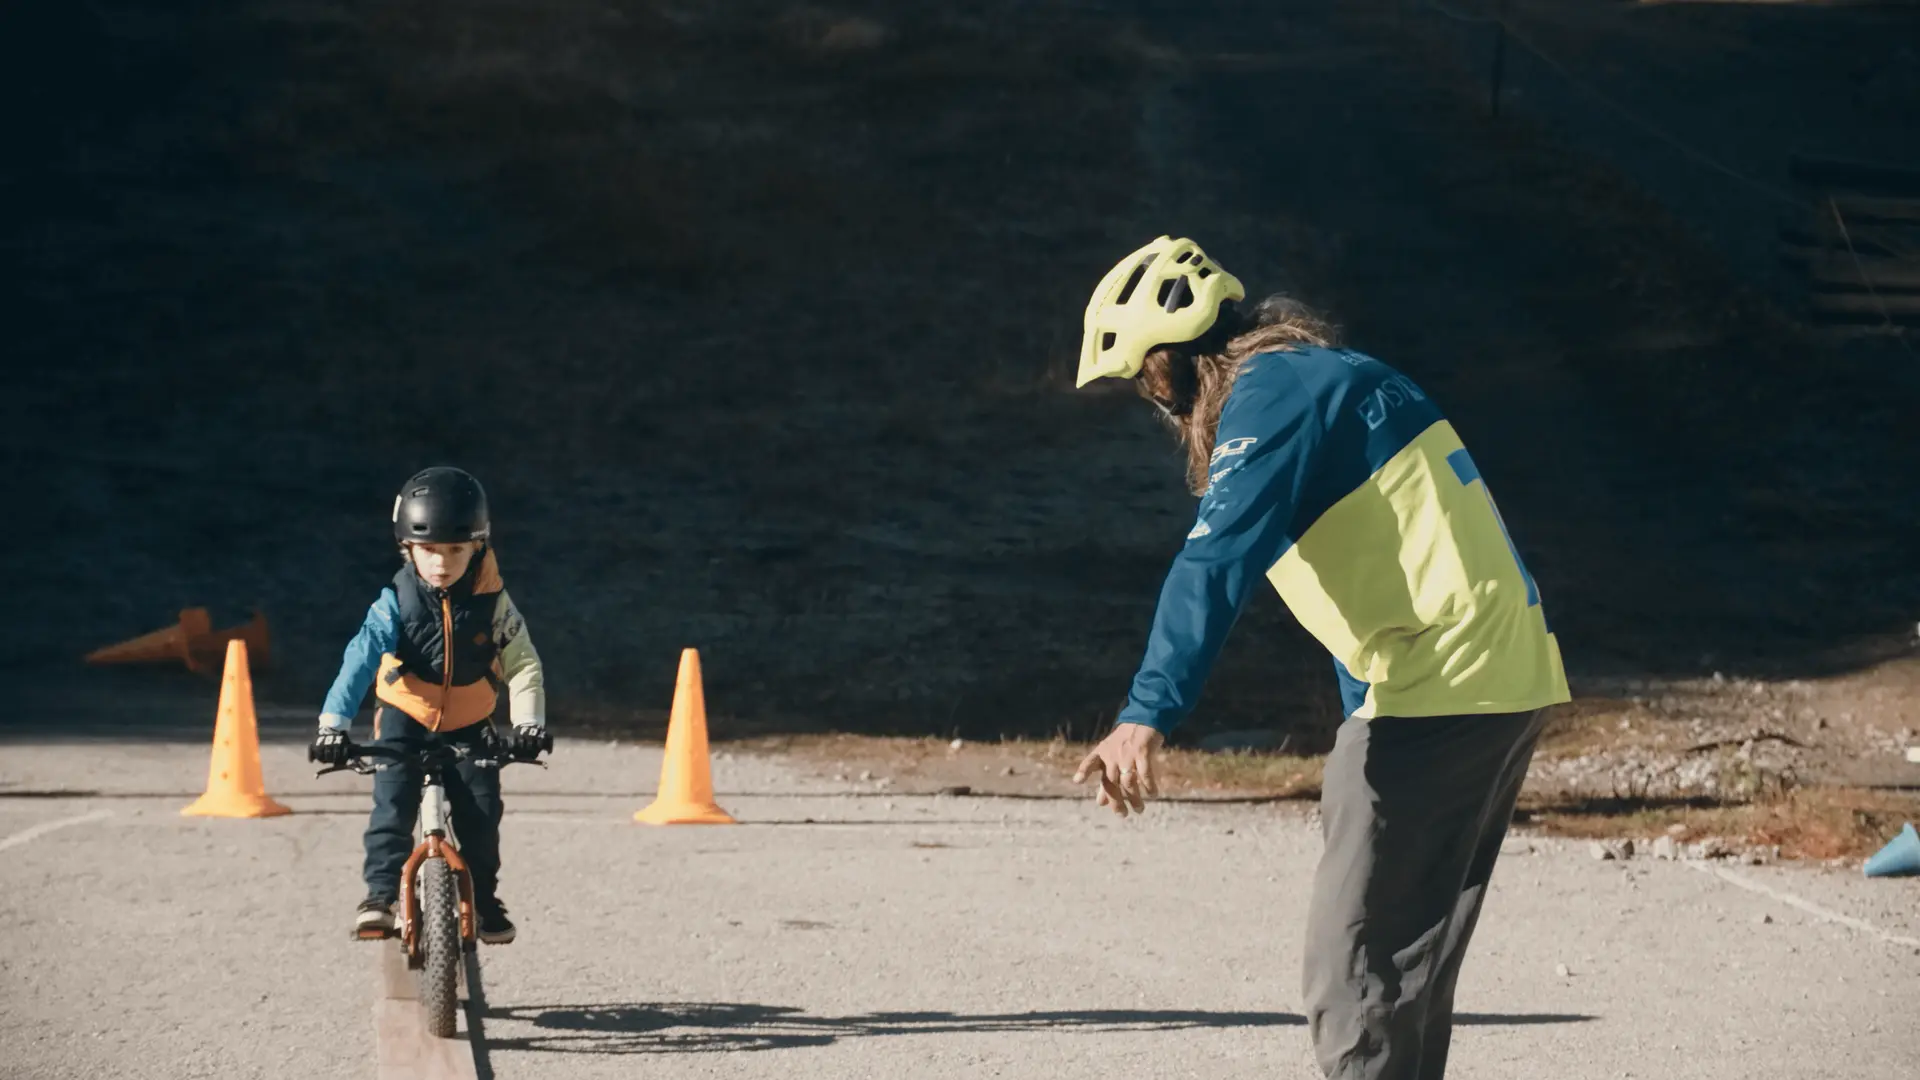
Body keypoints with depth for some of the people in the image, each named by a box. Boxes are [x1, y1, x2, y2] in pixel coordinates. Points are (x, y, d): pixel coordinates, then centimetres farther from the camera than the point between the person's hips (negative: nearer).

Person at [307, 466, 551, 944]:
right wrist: (333, 724, -36)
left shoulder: (491, 600, -12)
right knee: (393, 804, -20)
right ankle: (381, 894, -16)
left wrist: (529, 723, -24)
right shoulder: (397, 602, -16)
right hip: (405, 720, -1)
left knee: (481, 812, -10)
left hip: (469, 726, 1)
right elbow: (360, 659, -24)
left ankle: (484, 898, 10)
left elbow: (522, 664, -9)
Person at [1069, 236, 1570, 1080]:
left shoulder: (1272, 393, -9)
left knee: (1355, 967, -9)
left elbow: (1215, 566, -23)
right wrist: (1360, 744, 32)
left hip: (1439, 689, -10)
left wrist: (1147, 716, -31)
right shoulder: (1332, 377, 22)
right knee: (1405, 963, 16)